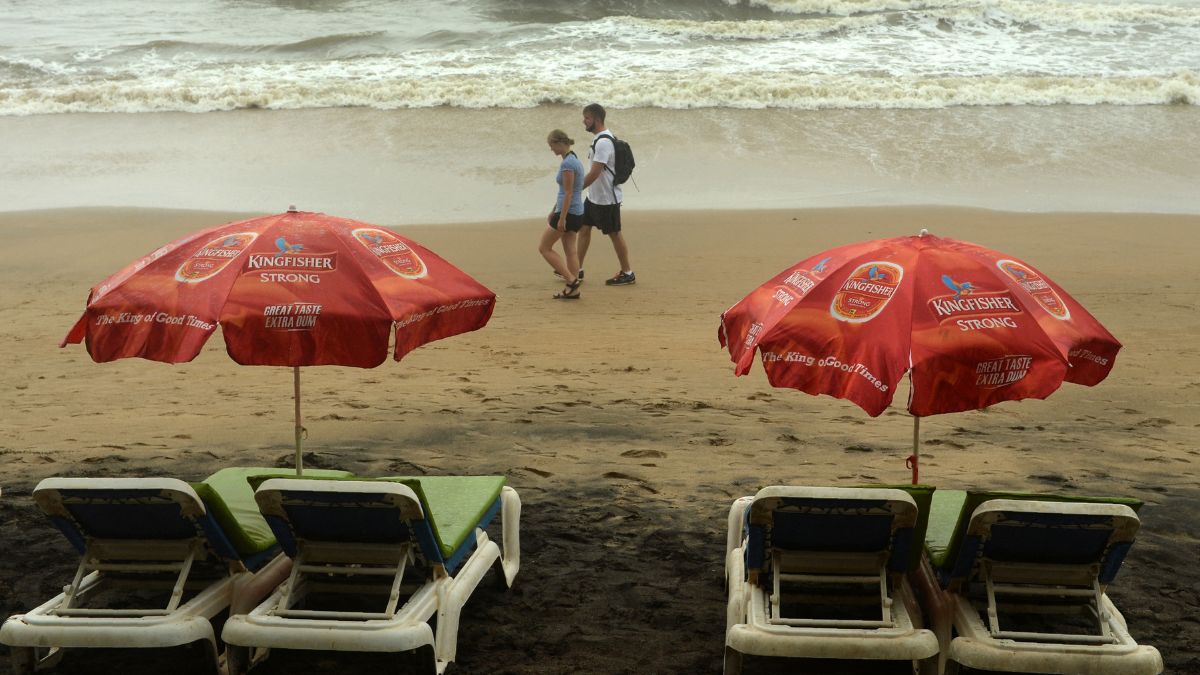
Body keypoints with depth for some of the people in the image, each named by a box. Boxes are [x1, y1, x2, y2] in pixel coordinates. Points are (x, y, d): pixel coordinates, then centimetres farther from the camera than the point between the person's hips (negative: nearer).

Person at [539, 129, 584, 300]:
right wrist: (553, 211, 24)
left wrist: (561, 218, -20)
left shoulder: (567, 163, -17)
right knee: (570, 250, 10)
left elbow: (568, 193, -20)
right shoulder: (574, 160, 13)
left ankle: (572, 280, -5)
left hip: (568, 212, -9)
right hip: (577, 213, 9)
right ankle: (573, 290, 9)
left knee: (544, 247, 1)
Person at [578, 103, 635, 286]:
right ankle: (577, 269, 21)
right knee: (584, 228, 13)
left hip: (607, 199, -10)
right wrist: (578, 188, 18)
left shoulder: (603, 142, -23)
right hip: (594, 196, 10)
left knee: (614, 234, 1)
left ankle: (627, 273, 12)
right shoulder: (600, 139, 9)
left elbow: (594, 173, -26)